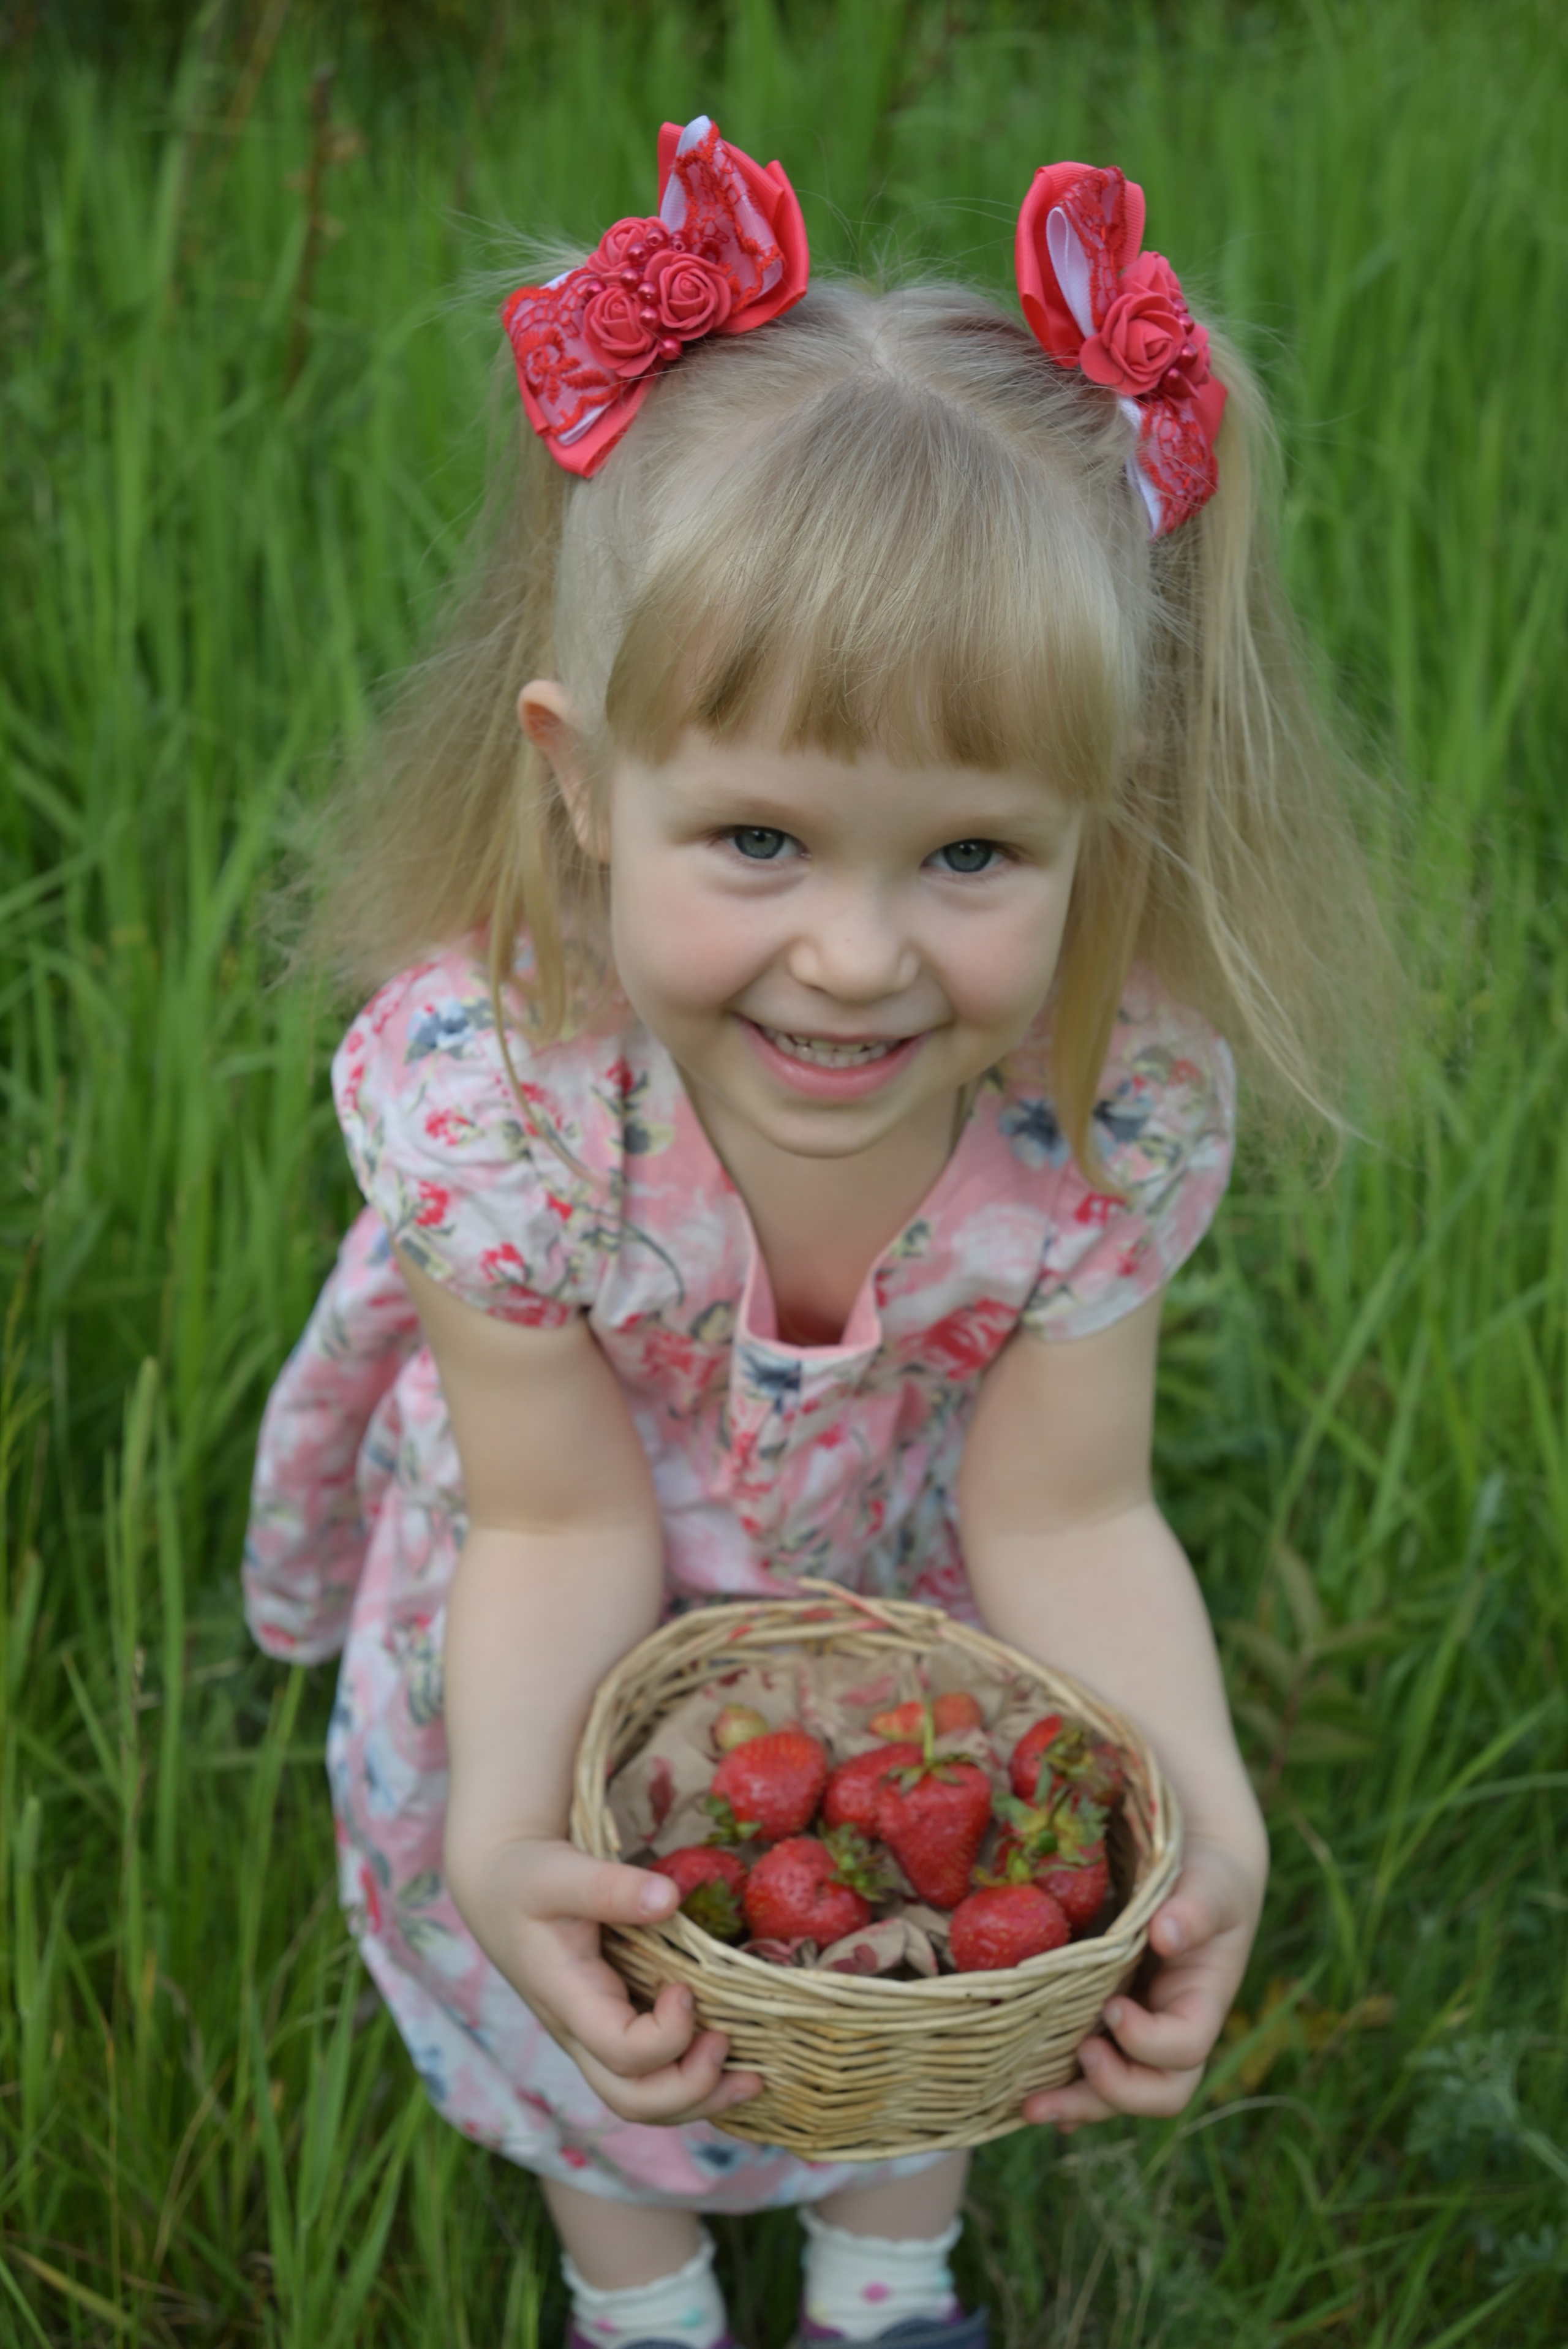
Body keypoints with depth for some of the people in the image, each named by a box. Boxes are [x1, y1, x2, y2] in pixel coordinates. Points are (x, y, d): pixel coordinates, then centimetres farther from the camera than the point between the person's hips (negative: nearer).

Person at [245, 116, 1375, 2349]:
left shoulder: (1115, 1105, -34)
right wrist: (504, 1842, -47)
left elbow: (1063, 1514, -27)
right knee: (598, 2045, 26)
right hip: (573, 1686, -1)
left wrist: (1203, 1822, -44)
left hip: (911, 1659, 1)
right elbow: (564, 1526, -30)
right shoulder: (488, 1083, -38)